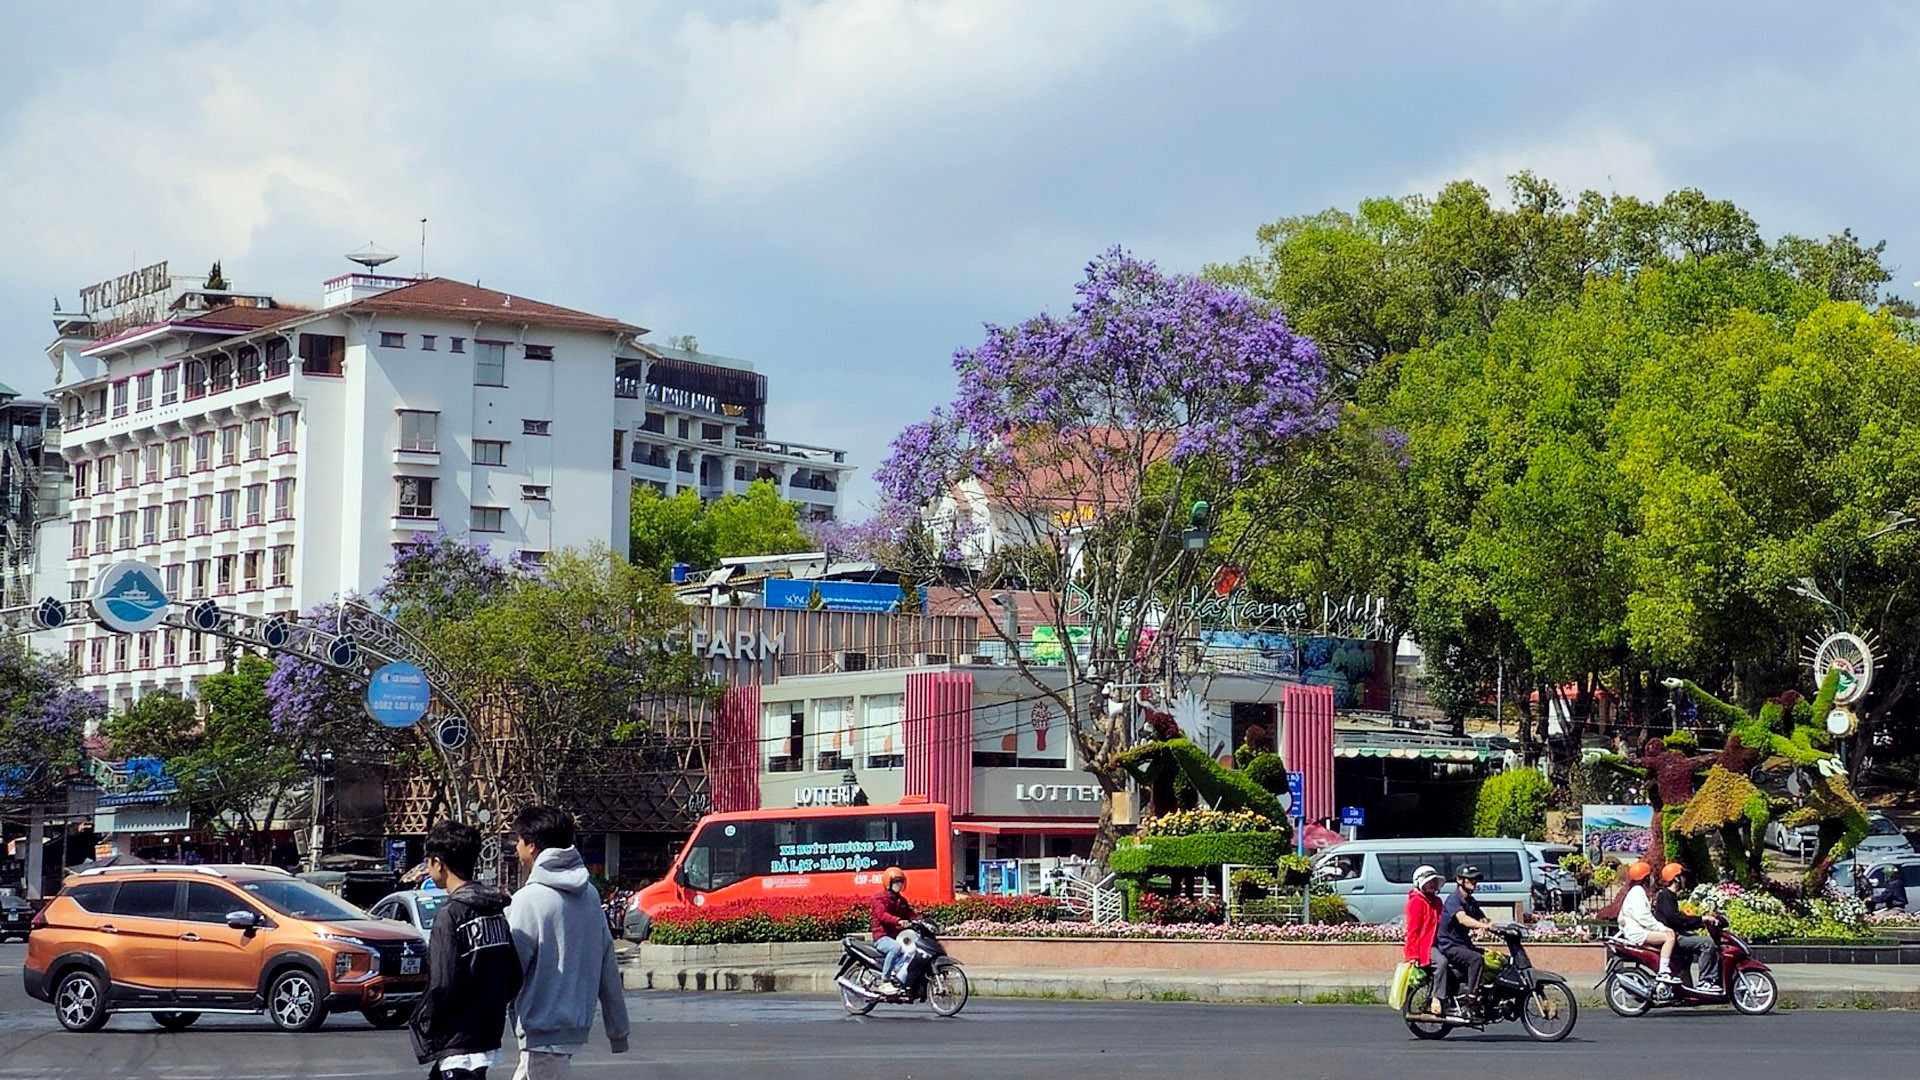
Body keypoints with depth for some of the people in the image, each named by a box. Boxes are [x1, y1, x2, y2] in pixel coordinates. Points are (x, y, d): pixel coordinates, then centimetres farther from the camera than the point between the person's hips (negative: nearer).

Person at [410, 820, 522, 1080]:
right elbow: (514, 977, 10)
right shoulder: (496, 912, 9)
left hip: (459, 1044, -9)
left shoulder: (452, 915, -16)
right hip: (488, 1036, 9)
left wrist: (420, 1022, -5)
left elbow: (443, 985, -20)